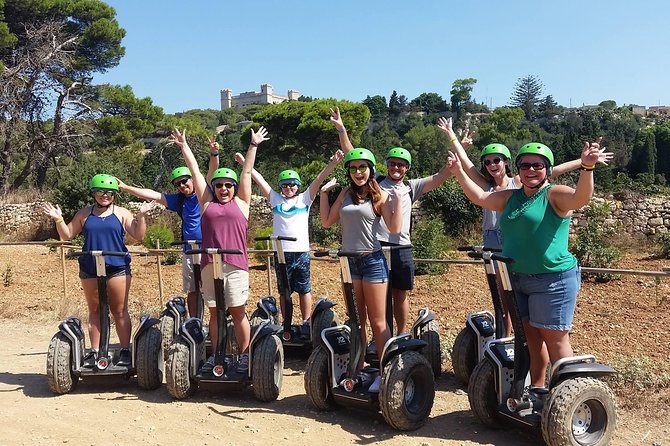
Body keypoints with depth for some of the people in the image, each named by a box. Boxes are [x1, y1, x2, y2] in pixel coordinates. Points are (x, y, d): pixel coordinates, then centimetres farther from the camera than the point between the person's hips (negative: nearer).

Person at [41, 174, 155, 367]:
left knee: (120, 311, 1)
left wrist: (141, 215, -10)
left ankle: (125, 351, 6)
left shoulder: (122, 213, 5)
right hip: (90, 270, 3)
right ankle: (94, 352, 16)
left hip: (117, 269, -3)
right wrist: (59, 220, 0)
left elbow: (138, 236, 1)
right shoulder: (84, 214, 11)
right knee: (94, 311, 10)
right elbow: (67, 235, 14)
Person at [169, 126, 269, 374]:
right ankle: (215, 356, 16)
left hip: (236, 265, -2)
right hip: (210, 265, 2)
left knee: (237, 312, 1)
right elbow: (195, 172, 17)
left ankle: (244, 356, 8)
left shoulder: (240, 203, 11)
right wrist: (184, 146, 22)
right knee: (215, 312, 8)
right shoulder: (207, 203, 14)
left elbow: (247, 172, 13)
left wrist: (253, 146, 16)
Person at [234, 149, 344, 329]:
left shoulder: (304, 198, 7)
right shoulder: (275, 199, 10)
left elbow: (319, 179, -3)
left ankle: (307, 323, 13)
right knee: (285, 291, 9)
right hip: (282, 252, 1)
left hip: (302, 252, -1)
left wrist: (332, 163, -14)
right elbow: (259, 179, 8)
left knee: (304, 290, 6)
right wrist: (244, 163, 5)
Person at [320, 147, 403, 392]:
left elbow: (394, 228, -8)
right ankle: (358, 369, 19)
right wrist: (324, 193, 10)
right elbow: (327, 221, 13)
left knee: (377, 321, -1)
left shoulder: (380, 196, -3)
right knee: (356, 319, 11)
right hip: (349, 261, 5)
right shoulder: (346, 194, 10)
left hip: (372, 261, -5)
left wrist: (397, 200, -15)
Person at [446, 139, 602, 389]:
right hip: (516, 279, 7)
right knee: (531, 337, 15)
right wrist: (459, 172, 14)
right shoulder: (511, 197, 13)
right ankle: (536, 388, 26)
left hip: (553, 281, -7)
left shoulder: (554, 195, -8)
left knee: (554, 339, -3)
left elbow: (581, 197, -26)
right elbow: (479, 197, 20)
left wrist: (587, 167, -43)